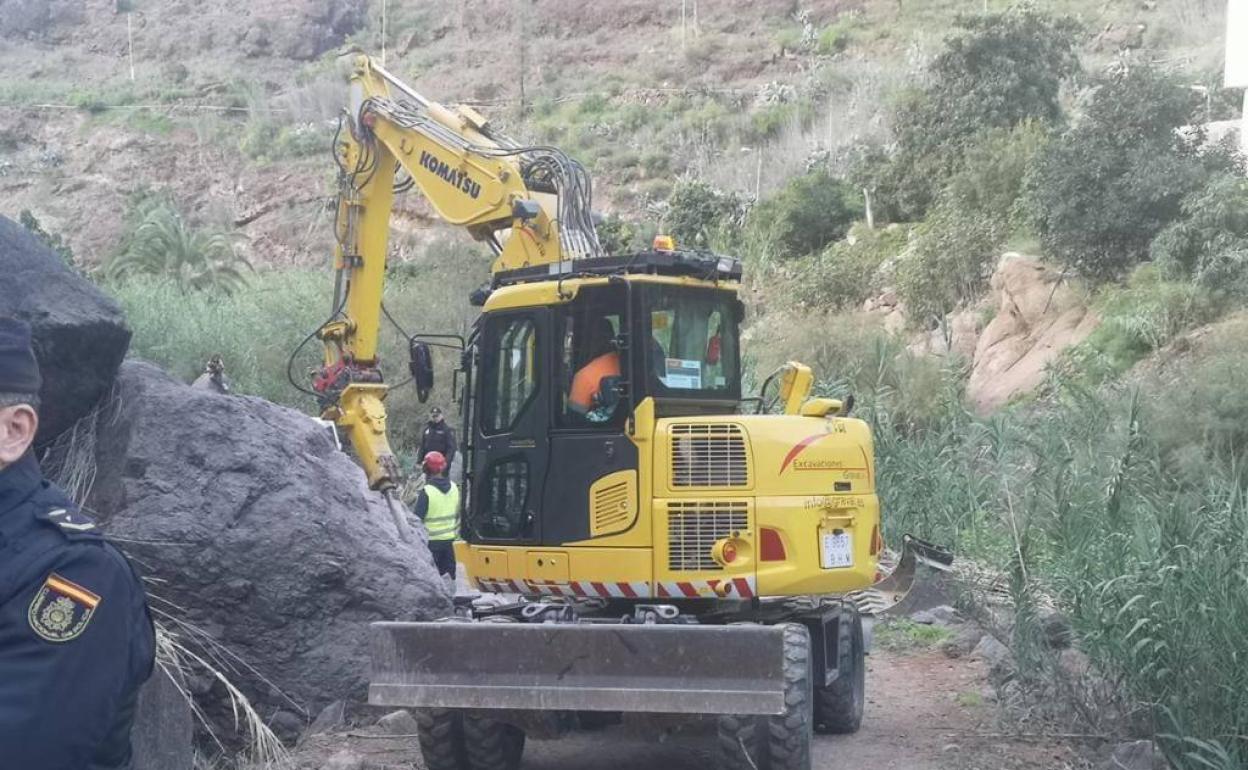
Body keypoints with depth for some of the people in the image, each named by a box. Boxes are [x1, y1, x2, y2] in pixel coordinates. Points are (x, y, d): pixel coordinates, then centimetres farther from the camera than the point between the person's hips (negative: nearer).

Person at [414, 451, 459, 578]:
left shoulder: (426, 492, -19)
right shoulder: (454, 488, 3)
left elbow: (418, 519, -16)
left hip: (431, 541, -6)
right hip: (449, 539, 6)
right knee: (449, 575, 15)